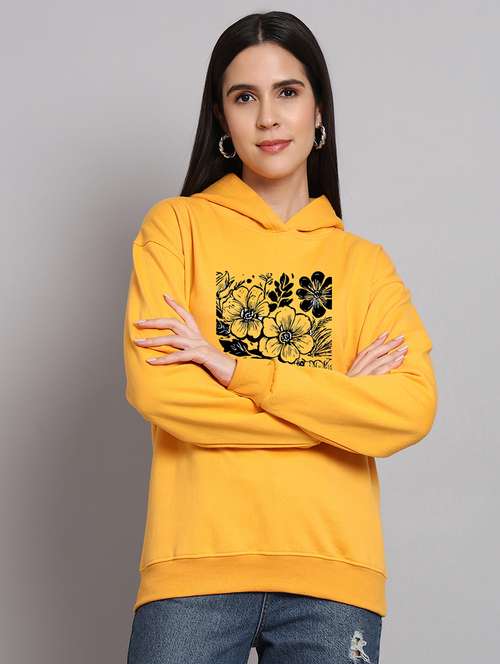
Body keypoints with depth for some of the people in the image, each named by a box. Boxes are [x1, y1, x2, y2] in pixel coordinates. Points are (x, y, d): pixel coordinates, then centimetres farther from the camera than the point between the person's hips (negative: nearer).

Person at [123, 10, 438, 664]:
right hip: (197, 562, -2)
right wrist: (339, 401, -6)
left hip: (334, 572, 2)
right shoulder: (178, 225, 6)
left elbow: (412, 411, -6)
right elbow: (154, 388, -8)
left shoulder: (364, 263, 11)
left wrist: (234, 367, -12)